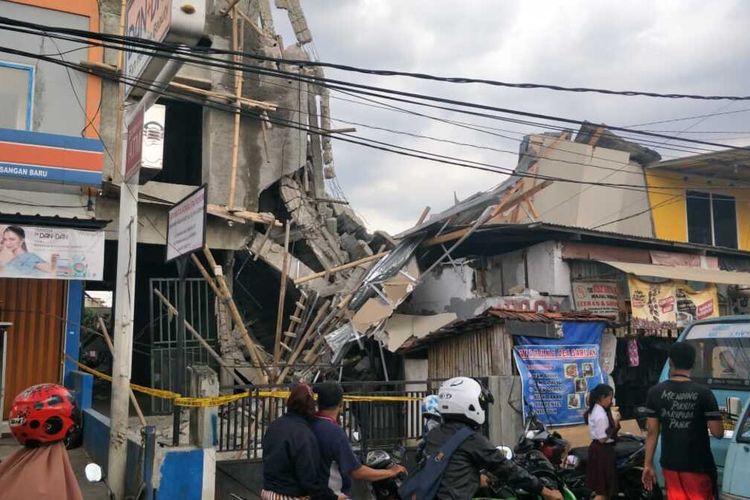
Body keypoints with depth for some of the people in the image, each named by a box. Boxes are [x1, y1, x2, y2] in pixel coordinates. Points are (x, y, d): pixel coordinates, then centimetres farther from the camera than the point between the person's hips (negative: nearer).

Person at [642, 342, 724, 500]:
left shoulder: (655, 392, -5)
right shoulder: (703, 393, -12)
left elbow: (652, 432, -2)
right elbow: (718, 433, -10)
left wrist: (648, 465, 5)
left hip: (670, 464, 3)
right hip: (698, 465, -2)